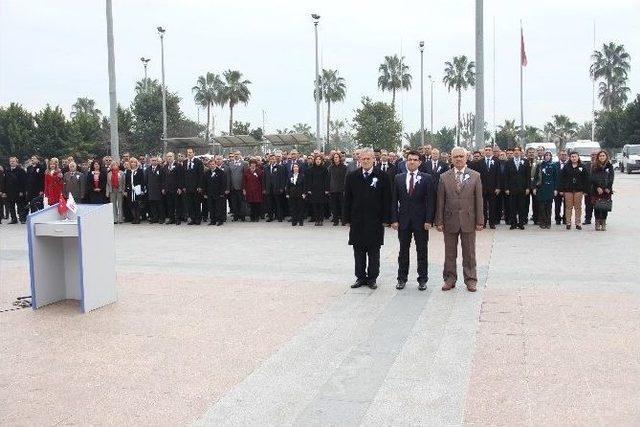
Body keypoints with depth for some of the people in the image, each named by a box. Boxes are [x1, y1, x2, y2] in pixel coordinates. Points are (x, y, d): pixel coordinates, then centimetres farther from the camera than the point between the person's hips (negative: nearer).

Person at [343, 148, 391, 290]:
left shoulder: (381, 176, -2)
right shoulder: (351, 176, 4)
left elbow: (386, 199, -2)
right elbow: (347, 199, 5)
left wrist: (385, 219, -7)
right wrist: (347, 218, 0)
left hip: (375, 221, -2)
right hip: (357, 221, 2)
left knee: (374, 251, 7)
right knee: (358, 251, 8)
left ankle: (372, 278, 16)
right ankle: (360, 277, 18)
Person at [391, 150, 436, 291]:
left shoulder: (427, 178, -1)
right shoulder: (398, 178, 6)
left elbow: (431, 200, -4)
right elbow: (394, 200, 5)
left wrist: (429, 220, -11)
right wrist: (394, 219, -3)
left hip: (421, 221, -2)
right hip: (403, 220, 2)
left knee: (422, 251, 6)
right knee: (403, 251, 10)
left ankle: (422, 279, 15)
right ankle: (402, 278, 19)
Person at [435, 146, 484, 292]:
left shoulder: (475, 176, 3)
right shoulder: (444, 177, 3)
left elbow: (479, 200, 1)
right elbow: (440, 201, 2)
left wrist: (479, 221, -3)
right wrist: (439, 221, -2)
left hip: (468, 220, -1)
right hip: (450, 220, 1)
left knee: (469, 253, 7)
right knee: (449, 253, 9)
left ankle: (470, 280, 18)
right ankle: (449, 279, 20)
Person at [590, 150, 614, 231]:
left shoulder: (609, 166, 8)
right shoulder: (594, 166, 6)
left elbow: (611, 178, 2)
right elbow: (592, 178, -2)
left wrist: (608, 188, -9)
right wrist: (598, 187, -12)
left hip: (607, 190, 1)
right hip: (596, 190, -1)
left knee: (605, 208, -1)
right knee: (597, 207, -4)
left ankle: (603, 224, 6)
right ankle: (597, 224, 3)